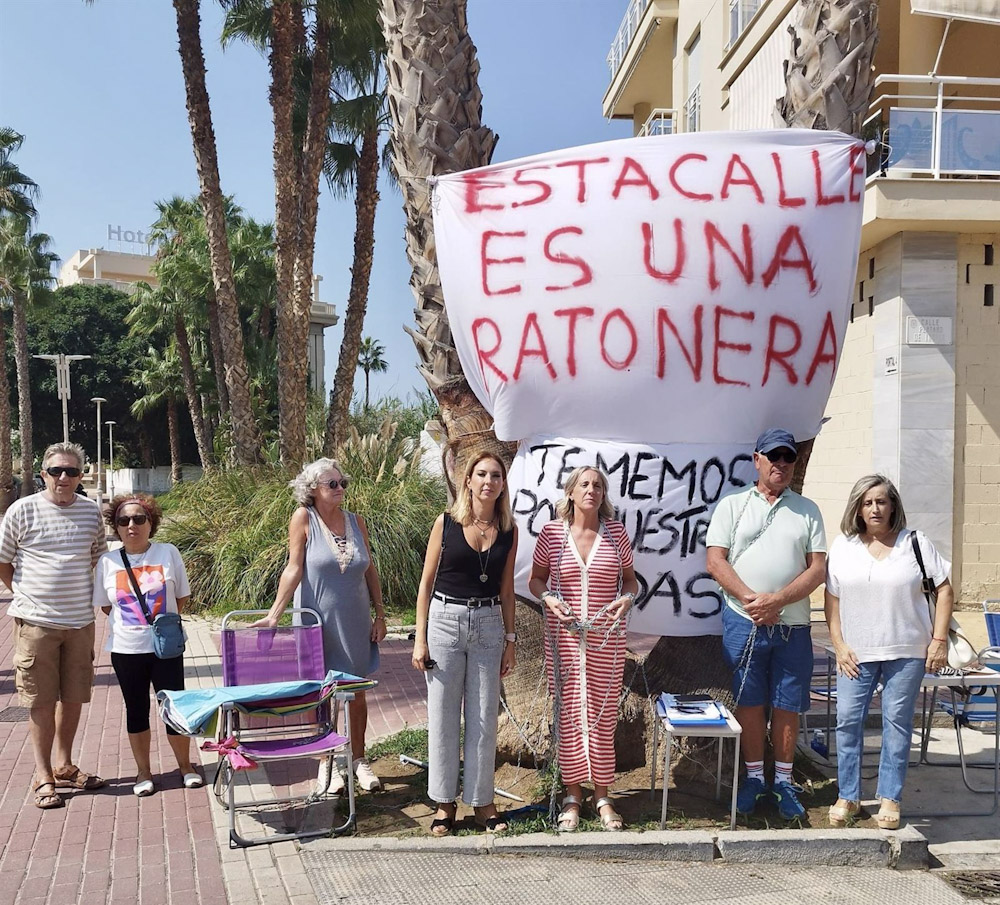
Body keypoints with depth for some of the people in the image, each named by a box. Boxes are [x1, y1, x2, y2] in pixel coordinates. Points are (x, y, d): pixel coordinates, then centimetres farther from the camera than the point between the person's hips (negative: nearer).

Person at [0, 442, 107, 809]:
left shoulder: (91, 511, 4)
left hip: (80, 621, 3)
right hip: (35, 623, -3)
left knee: (73, 697, 11)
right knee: (42, 701, 2)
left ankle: (63, 766, 27)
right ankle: (43, 776, 13)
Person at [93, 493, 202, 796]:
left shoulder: (168, 553, -4)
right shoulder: (108, 561, -2)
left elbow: (182, 597, 4)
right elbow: (105, 605, 8)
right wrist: (131, 622, 0)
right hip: (126, 649, 1)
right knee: (136, 710, 11)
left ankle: (185, 765, 23)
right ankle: (143, 772, 25)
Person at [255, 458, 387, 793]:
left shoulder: (356, 521, 3)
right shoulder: (304, 518, -9)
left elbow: (371, 570, 9)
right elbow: (294, 569, -11)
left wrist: (380, 614, 6)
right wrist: (274, 614, -17)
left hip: (354, 623, 3)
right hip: (318, 624, -3)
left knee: (357, 693, 10)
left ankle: (359, 759, 25)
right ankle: (326, 763, 21)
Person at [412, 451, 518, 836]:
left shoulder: (508, 531, 4)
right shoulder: (446, 523, -2)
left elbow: (506, 590, 10)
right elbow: (426, 584, 0)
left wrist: (510, 640, 8)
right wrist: (420, 639, -4)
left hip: (489, 625, 2)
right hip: (445, 621, -2)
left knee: (484, 718, 6)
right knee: (442, 717, 4)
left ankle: (482, 801, 19)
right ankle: (445, 802, 17)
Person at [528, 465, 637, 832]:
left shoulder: (615, 532, 2)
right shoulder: (552, 532, -1)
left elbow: (630, 579, 12)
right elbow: (536, 579, 8)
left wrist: (627, 598, -9)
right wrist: (548, 598, -12)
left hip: (606, 637, 1)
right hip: (564, 634, 0)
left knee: (603, 712, 4)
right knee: (568, 711, 4)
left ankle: (602, 795, 17)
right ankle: (573, 793, 18)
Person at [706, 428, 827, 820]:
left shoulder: (807, 510, 9)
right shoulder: (732, 505, 5)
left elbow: (817, 568, 1)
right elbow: (715, 562, -3)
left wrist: (777, 600, -13)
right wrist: (752, 599, -14)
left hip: (793, 625, 1)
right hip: (743, 622, -1)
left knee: (787, 706, 7)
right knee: (749, 702, 7)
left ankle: (783, 781, 19)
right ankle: (754, 777, 20)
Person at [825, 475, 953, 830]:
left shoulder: (915, 542, 0)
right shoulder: (843, 546, 4)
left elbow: (944, 590, 2)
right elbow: (832, 599, 5)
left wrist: (939, 640, -4)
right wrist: (839, 646, -2)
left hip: (906, 653, -1)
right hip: (857, 654, 1)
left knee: (897, 723, 4)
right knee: (848, 721, 1)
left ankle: (890, 800, 15)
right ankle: (848, 797, 14)